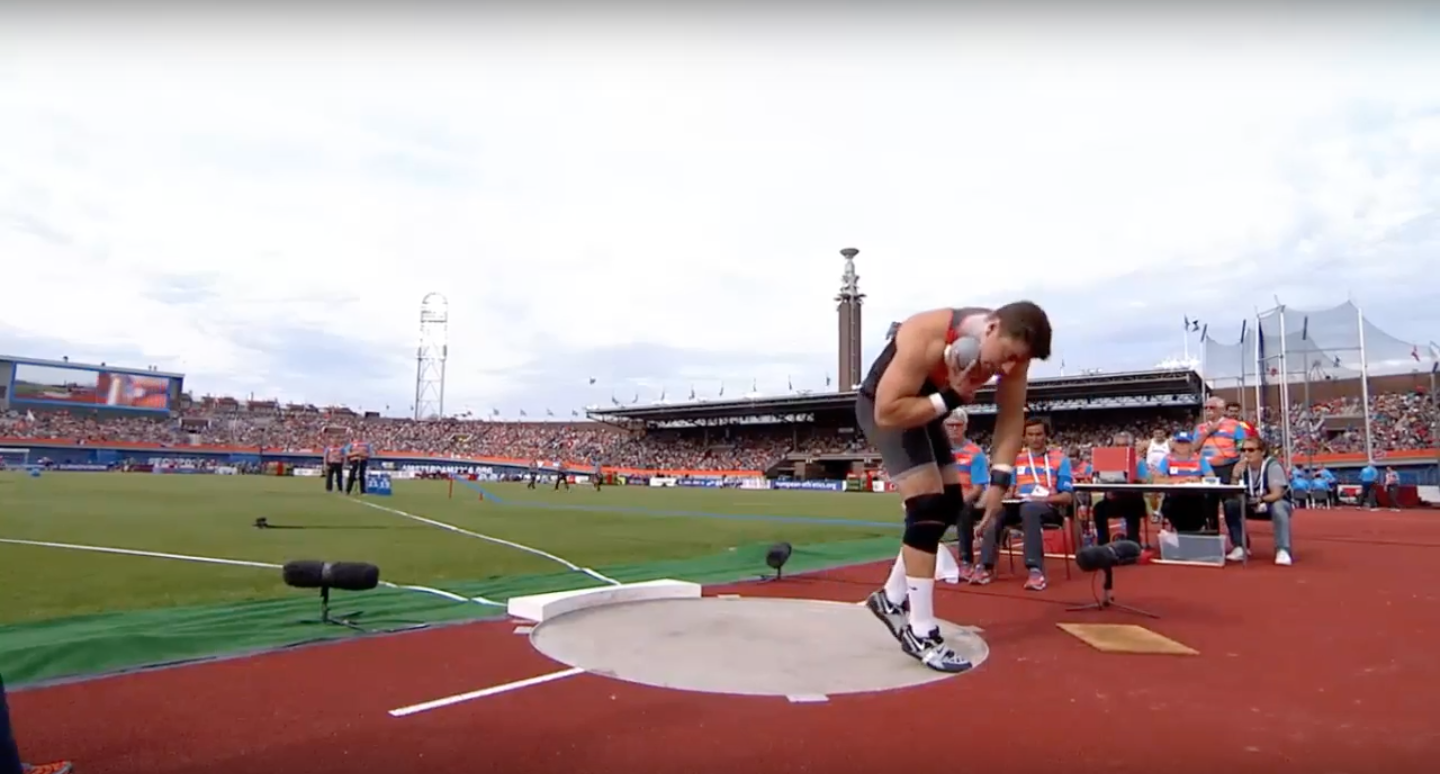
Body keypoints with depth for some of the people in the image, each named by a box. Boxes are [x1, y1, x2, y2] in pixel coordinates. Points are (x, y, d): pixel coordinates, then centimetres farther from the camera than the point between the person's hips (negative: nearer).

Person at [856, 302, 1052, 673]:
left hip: (926, 410, 8)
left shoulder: (1011, 347, -17)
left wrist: (999, 482, -19)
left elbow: (1011, 417, -11)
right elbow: (888, 412, -36)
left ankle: (892, 598, 22)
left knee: (950, 503, 8)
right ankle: (920, 633, -10)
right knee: (928, 506, -18)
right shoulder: (926, 338, -37)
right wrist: (950, 399, -38)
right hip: (882, 407, -8)